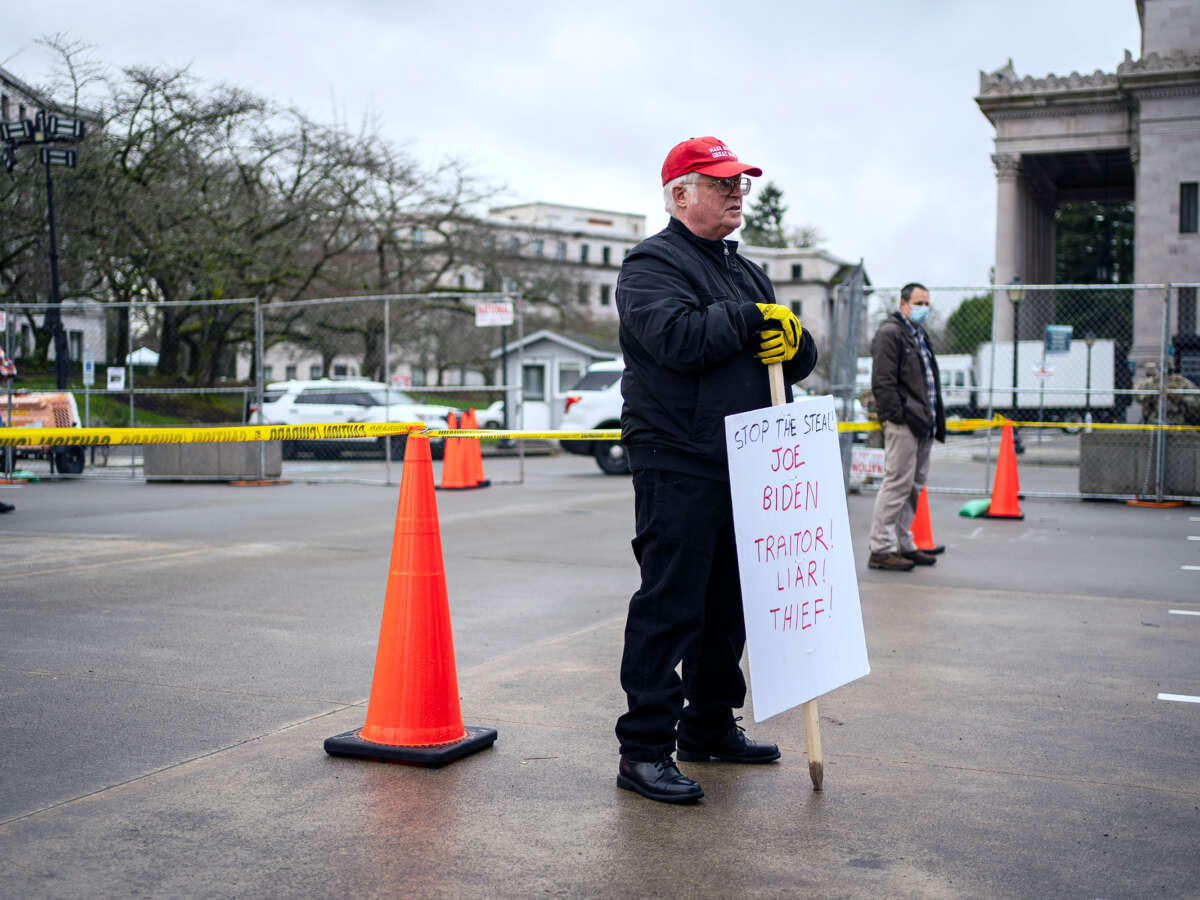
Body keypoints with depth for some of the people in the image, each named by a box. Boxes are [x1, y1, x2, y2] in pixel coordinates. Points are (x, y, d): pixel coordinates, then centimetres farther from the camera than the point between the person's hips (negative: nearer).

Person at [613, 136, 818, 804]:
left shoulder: (746, 272, 22)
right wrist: (751, 321, -11)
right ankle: (645, 749, -2)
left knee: (727, 601, 15)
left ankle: (711, 725, 28)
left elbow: (797, 360, 19)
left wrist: (793, 341, -4)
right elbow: (677, 337, -23)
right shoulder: (652, 265, -4)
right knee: (669, 604, -8)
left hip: (742, 469, 8)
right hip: (677, 466, -8)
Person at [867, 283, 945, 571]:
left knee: (913, 486, 12)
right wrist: (896, 415, -20)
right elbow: (883, 382, -15)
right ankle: (881, 549, -6)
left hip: (922, 424, 10)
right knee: (897, 483, -10)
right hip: (902, 425, -10)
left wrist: (935, 418, 19)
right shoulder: (889, 333, -7)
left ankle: (903, 544, 19)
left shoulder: (919, 335, 23)